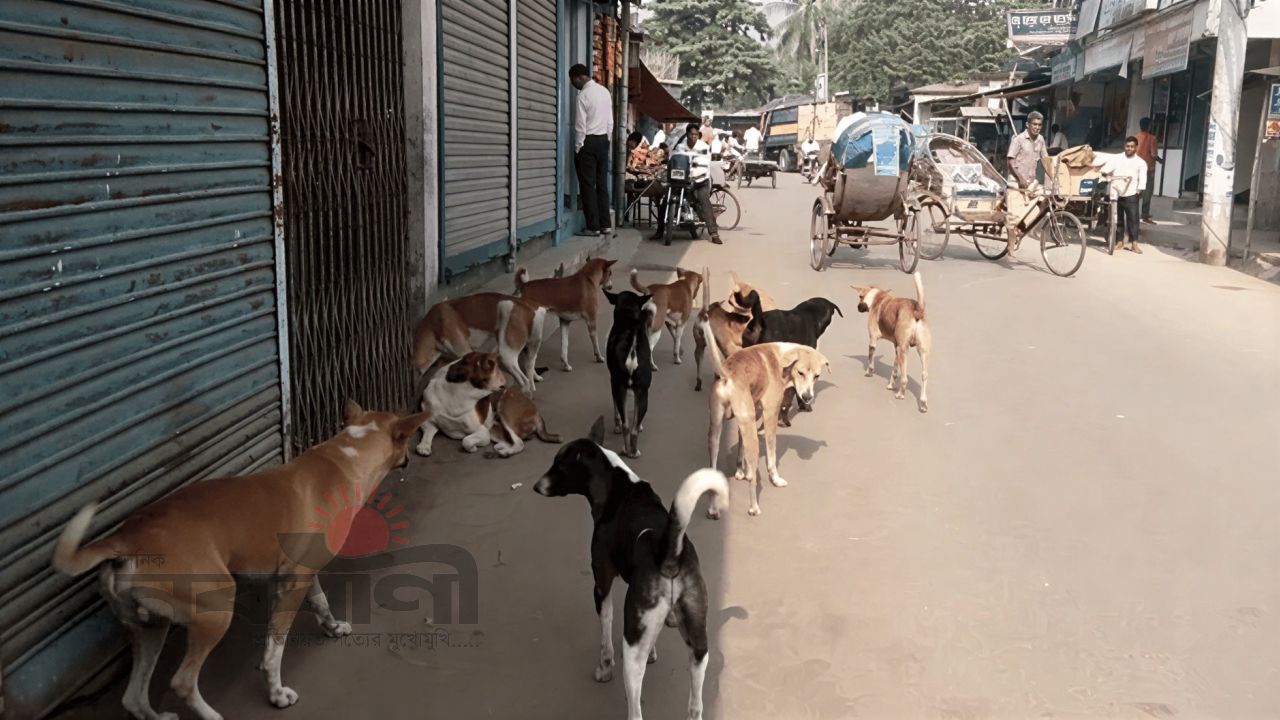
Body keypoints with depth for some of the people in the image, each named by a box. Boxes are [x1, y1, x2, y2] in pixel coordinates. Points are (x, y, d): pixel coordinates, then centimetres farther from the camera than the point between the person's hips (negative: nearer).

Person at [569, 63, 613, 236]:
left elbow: (580, 125, -15)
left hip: (588, 141, -7)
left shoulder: (583, 95, -14)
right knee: (602, 184, 9)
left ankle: (593, 226, -3)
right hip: (603, 140, 7)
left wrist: (577, 147, -7)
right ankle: (605, 225, 9)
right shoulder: (605, 92, 9)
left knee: (588, 185, -2)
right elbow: (610, 121, 12)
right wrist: (606, 139, 17)